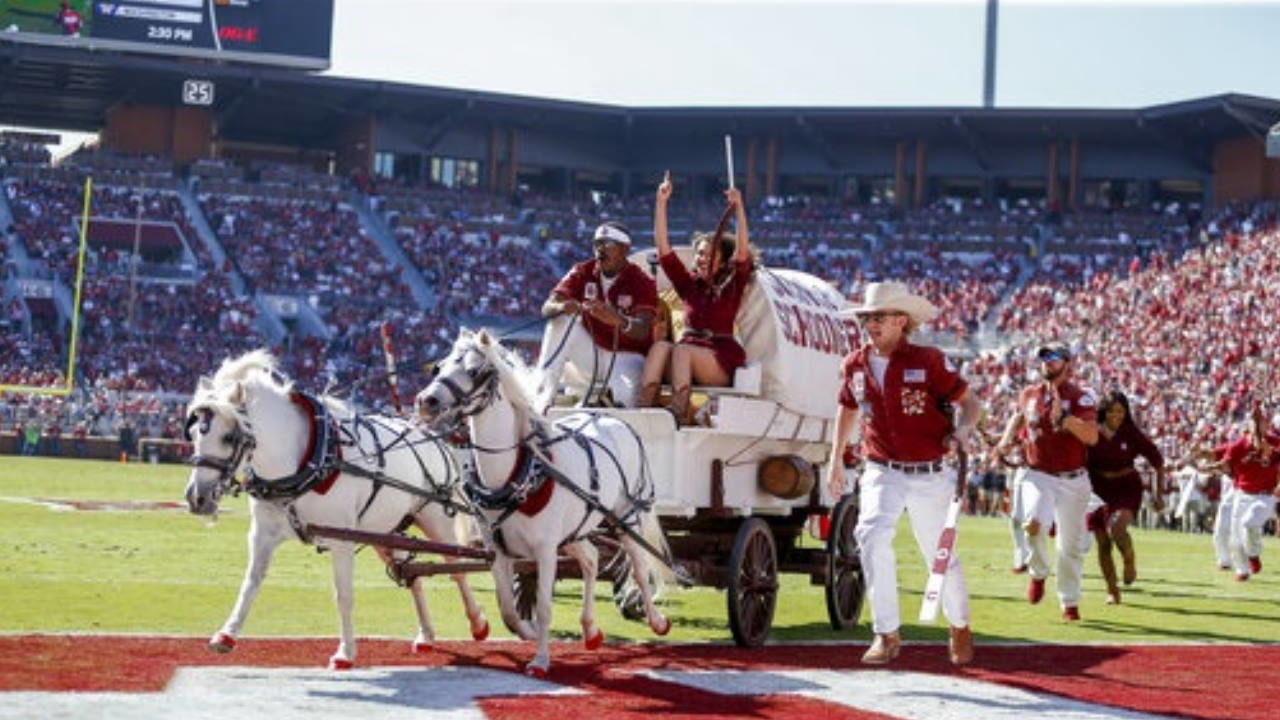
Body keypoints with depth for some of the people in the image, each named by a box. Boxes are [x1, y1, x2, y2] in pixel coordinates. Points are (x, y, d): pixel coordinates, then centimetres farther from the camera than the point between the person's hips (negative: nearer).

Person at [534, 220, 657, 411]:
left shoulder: (642, 282, -12)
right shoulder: (583, 272, -2)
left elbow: (643, 331, -27)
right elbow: (547, 307, -13)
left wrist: (618, 320, -52)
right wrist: (562, 307, -40)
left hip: (625, 357, -4)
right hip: (590, 351, 4)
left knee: (623, 395, -36)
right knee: (562, 319, -22)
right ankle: (545, 397, -27)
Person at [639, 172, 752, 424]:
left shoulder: (732, 287, 8)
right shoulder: (689, 285, 18)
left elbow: (742, 250, -8)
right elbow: (663, 247, 13)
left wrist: (738, 208, -19)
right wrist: (661, 203, 7)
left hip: (721, 361, -3)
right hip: (688, 353, 3)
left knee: (682, 350, -32)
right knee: (661, 346, -28)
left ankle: (678, 415, -46)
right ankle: (643, 410, -46)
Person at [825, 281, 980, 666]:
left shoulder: (929, 361, -9)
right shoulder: (855, 365, 3)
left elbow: (969, 400, -2)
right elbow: (847, 409, 21)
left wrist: (962, 431, -23)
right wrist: (835, 461, 22)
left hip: (930, 476, -2)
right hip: (882, 473, 2)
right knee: (872, 536, -24)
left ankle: (960, 628, 37)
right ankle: (886, 634, -16)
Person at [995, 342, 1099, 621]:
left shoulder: (1081, 397, -5)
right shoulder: (1029, 394, 7)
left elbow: (1092, 437, -18)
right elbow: (1018, 417, 29)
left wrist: (1063, 416, -29)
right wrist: (1007, 441, 11)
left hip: (1072, 480, -1)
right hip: (1037, 475, 1)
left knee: (1071, 546, 5)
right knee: (1034, 523, -28)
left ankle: (1069, 603, 22)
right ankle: (1038, 574, -1)